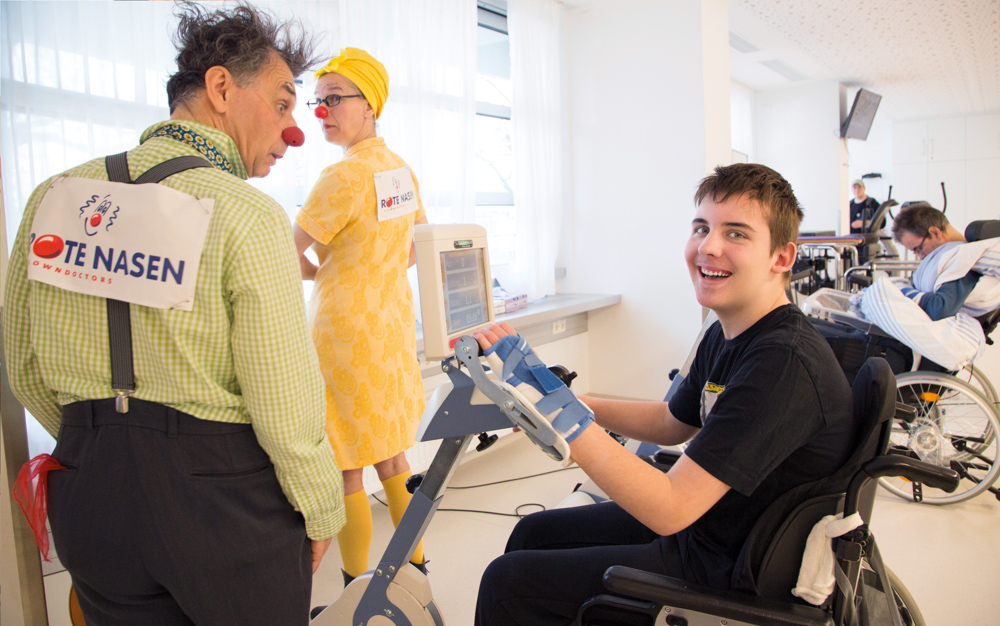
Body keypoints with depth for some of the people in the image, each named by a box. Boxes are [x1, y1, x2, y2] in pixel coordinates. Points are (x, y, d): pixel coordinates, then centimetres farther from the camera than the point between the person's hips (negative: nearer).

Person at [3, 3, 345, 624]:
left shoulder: (54, 196, 1)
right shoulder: (250, 216, -18)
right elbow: (286, 406, -19)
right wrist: (321, 513, -3)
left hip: (91, 490, 6)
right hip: (226, 498, -5)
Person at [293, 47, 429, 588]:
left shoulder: (344, 177, -18)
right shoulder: (403, 171, 8)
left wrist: (313, 271, 7)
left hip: (345, 327, -9)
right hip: (394, 322, 9)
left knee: (344, 473, 3)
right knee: (392, 457, 18)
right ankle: (414, 567, 30)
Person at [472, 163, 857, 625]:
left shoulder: (784, 362, -29)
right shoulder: (725, 335, 0)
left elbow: (671, 508, -32)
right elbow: (672, 423, 15)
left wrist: (562, 412, -36)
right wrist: (573, 402, 4)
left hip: (727, 572, -8)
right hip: (699, 523, 8)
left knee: (507, 583, -5)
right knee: (531, 533, 15)